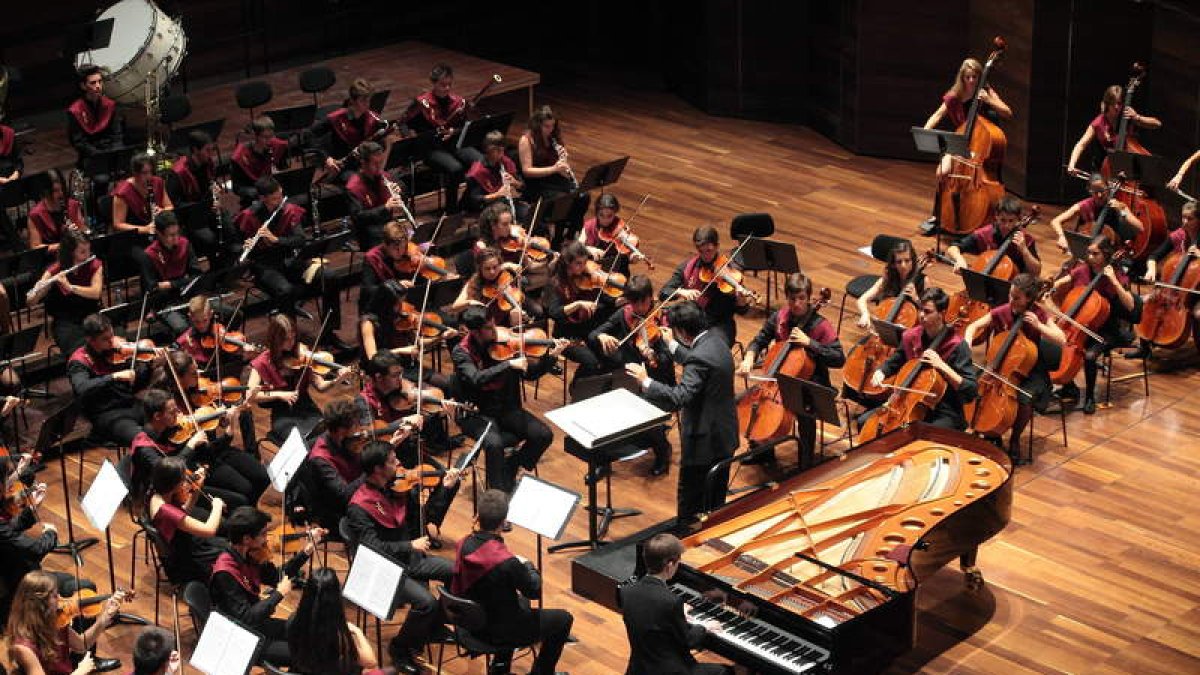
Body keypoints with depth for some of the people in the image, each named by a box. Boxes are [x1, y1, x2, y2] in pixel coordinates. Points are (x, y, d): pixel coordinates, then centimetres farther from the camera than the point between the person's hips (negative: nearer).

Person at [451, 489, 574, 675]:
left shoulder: (465, 545, -14)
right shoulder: (507, 562, -35)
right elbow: (534, 591, -16)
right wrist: (528, 566, 2)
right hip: (500, 631, -7)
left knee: (521, 602, 35)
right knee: (563, 619, 11)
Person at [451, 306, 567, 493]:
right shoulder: (461, 352, -12)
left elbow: (530, 373, 5)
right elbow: (476, 379, -30)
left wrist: (551, 357, -10)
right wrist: (509, 364, -33)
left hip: (506, 408, 5)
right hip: (476, 413, -5)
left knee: (544, 435, -14)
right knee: (494, 443, -34)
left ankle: (509, 469, 9)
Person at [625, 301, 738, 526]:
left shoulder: (700, 357, -27)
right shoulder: (714, 340, 1)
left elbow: (678, 399, -36)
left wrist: (645, 381, -31)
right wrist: (672, 345, 29)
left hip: (704, 443, -9)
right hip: (724, 436, 10)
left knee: (689, 507, 4)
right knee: (716, 500, 22)